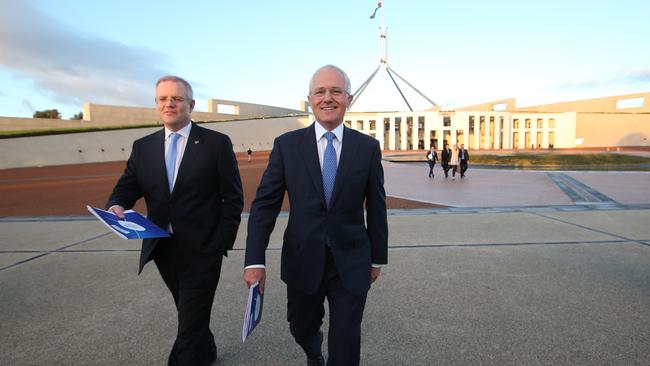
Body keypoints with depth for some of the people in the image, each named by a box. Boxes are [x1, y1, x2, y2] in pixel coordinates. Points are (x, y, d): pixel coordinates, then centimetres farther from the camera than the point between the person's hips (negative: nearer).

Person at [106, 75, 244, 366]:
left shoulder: (217, 143, -6)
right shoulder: (142, 147, 7)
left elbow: (233, 198, -6)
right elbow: (127, 187, 6)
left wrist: (221, 244, -11)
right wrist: (116, 205, -17)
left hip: (202, 251, -5)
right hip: (163, 250, 5)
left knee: (190, 323, 0)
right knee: (189, 313, 23)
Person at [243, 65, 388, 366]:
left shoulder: (368, 147, -3)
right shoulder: (286, 145, -4)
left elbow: (376, 206, 3)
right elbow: (264, 204, -5)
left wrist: (378, 258, 8)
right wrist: (254, 260, -12)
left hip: (351, 263, -1)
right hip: (303, 260, 2)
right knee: (302, 329, 23)